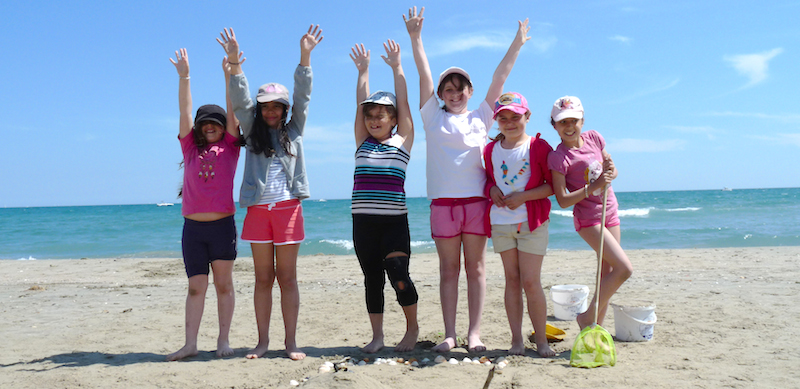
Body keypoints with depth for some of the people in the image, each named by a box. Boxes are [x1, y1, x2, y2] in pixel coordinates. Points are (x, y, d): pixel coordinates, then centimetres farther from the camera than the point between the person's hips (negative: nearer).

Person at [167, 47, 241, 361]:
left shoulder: (230, 147, 5)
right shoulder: (190, 147, 10)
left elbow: (233, 111, -2)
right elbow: (185, 112, 4)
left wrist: (229, 74, -8)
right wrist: (183, 76, -3)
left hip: (222, 225, -2)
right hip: (192, 226, 2)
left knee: (224, 284, 6)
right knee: (196, 287, 6)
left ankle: (223, 340, 14)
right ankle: (190, 344, 11)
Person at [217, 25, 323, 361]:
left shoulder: (293, 131, 13)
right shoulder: (253, 131, 15)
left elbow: (302, 96, 4)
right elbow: (240, 99, 5)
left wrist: (305, 55, -5)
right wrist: (234, 59, -7)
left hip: (288, 207, -1)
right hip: (258, 209, 1)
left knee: (287, 278, 2)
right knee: (263, 279, 6)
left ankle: (291, 341, 8)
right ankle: (263, 340, 14)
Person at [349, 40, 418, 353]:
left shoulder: (402, 140, 6)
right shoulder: (362, 142, 13)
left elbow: (403, 101, 4)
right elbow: (360, 102, 11)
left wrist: (396, 66, 8)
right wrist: (363, 69, 14)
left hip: (394, 221, -3)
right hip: (363, 221, 4)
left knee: (398, 275, -10)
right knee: (372, 279, 9)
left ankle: (412, 328, 13)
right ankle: (377, 336, 21)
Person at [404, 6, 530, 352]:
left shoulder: (480, 118, 14)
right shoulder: (433, 117, 11)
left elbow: (499, 78, 12)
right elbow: (424, 75, 5)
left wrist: (517, 44, 12)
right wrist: (415, 36, 1)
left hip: (477, 200, 1)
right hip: (443, 201, -1)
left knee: (476, 268, 3)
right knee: (448, 270, 3)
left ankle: (474, 333, 8)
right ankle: (449, 334, 8)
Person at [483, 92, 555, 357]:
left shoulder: (539, 146, -4)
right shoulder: (491, 150, 9)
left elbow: (554, 185, -5)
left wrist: (522, 197, -16)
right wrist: (492, 190, -2)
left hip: (531, 221, -4)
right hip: (500, 222, 4)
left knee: (531, 282, -4)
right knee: (512, 280, 8)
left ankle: (541, 340, 11)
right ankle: (516, 339, 15)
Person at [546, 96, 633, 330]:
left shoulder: (594, 138, 2)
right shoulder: (558, 157, -16)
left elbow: (612, 171, 13)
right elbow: (562, 200, -17)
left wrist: (610, 171, -10)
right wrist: (593, 187, -26)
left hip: (609, 213, 7)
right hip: (588, 219, -7)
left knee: (608, 272, 8)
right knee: (624, 268, -15)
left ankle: (598, 328, 19)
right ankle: (587, 317, 0)